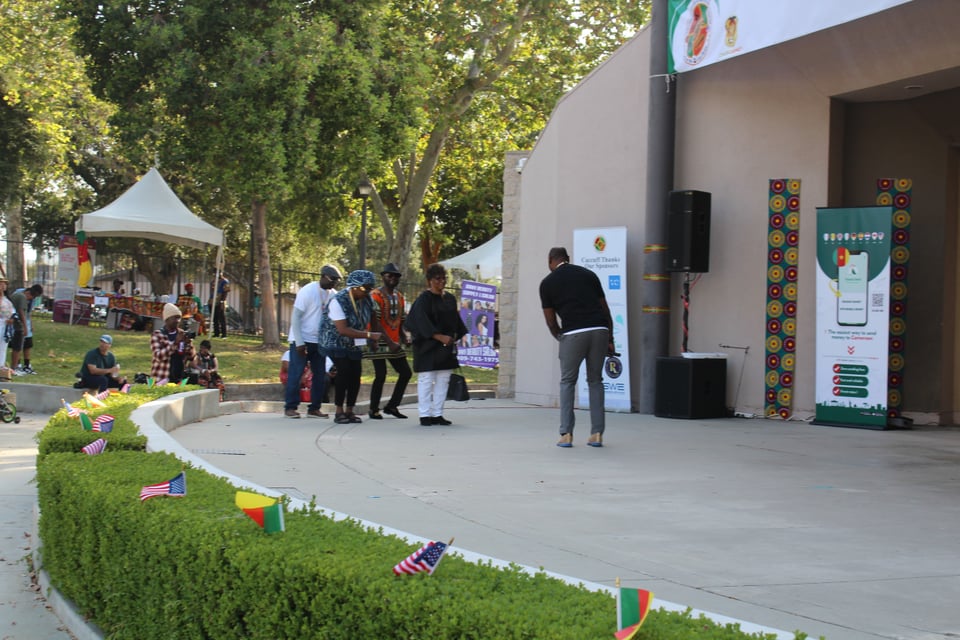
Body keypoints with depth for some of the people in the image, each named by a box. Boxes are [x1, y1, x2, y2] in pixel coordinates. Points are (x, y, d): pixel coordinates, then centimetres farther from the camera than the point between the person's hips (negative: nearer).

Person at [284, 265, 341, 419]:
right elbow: (295, 317, -12)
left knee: (320, 376, 6)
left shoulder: (333, 294, 5)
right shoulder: (308, 291, -12)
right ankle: (290, 407, 3)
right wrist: (299, 342, -17)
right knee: (296, 374, -3)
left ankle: (314, 408, 12)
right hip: (301, 341, -6)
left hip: (320, 341, 6)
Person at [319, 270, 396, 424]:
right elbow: (343, 330, -32)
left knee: (355, 374, -3)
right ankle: (339, 412, -15)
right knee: (344, 371, -22)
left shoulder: (366, 299, -5)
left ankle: (349, 411, 10)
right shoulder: (338, 301, -26)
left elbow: (374, 322, 8)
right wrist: (369, 335, -34)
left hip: (353, 344, 6)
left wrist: (389, 341, 7)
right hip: (335, 342, -6)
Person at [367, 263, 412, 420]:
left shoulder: (400, 297, 13)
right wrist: (388, 341, -25)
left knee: (406, 373, 6)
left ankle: (392, 406, 17)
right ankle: (374, 410, 3)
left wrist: (403, 337, 0)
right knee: (381, 375, -11)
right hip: (379, 342, -8)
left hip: (395, 343, 8)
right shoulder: (375, 295, -10)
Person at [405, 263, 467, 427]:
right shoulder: (424, 299, -8)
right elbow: (422, 321, -18)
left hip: (446, 346, 6)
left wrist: (457, 337, 5)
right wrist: (439, 336, -27)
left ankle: (437, 414, 12)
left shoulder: (450, 299, 12)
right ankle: (425, 415, 0)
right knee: (426, 380, -3)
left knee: (442, 381, 7)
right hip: (428, 346, -6)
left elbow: (455, 321, 18)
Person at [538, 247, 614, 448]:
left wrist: (559, 337, 29)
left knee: (567, 382, 12)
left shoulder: (547, 283, 10)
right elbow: (605, 309, 15)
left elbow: (550, 321, 11)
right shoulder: (588, 274, 17)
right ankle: (597, 434, 11)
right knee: (595, 381, 16)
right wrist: (610, 339, 19)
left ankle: (566, 434, 6)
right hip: (599, 330, 3)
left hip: (573, 333, -3)